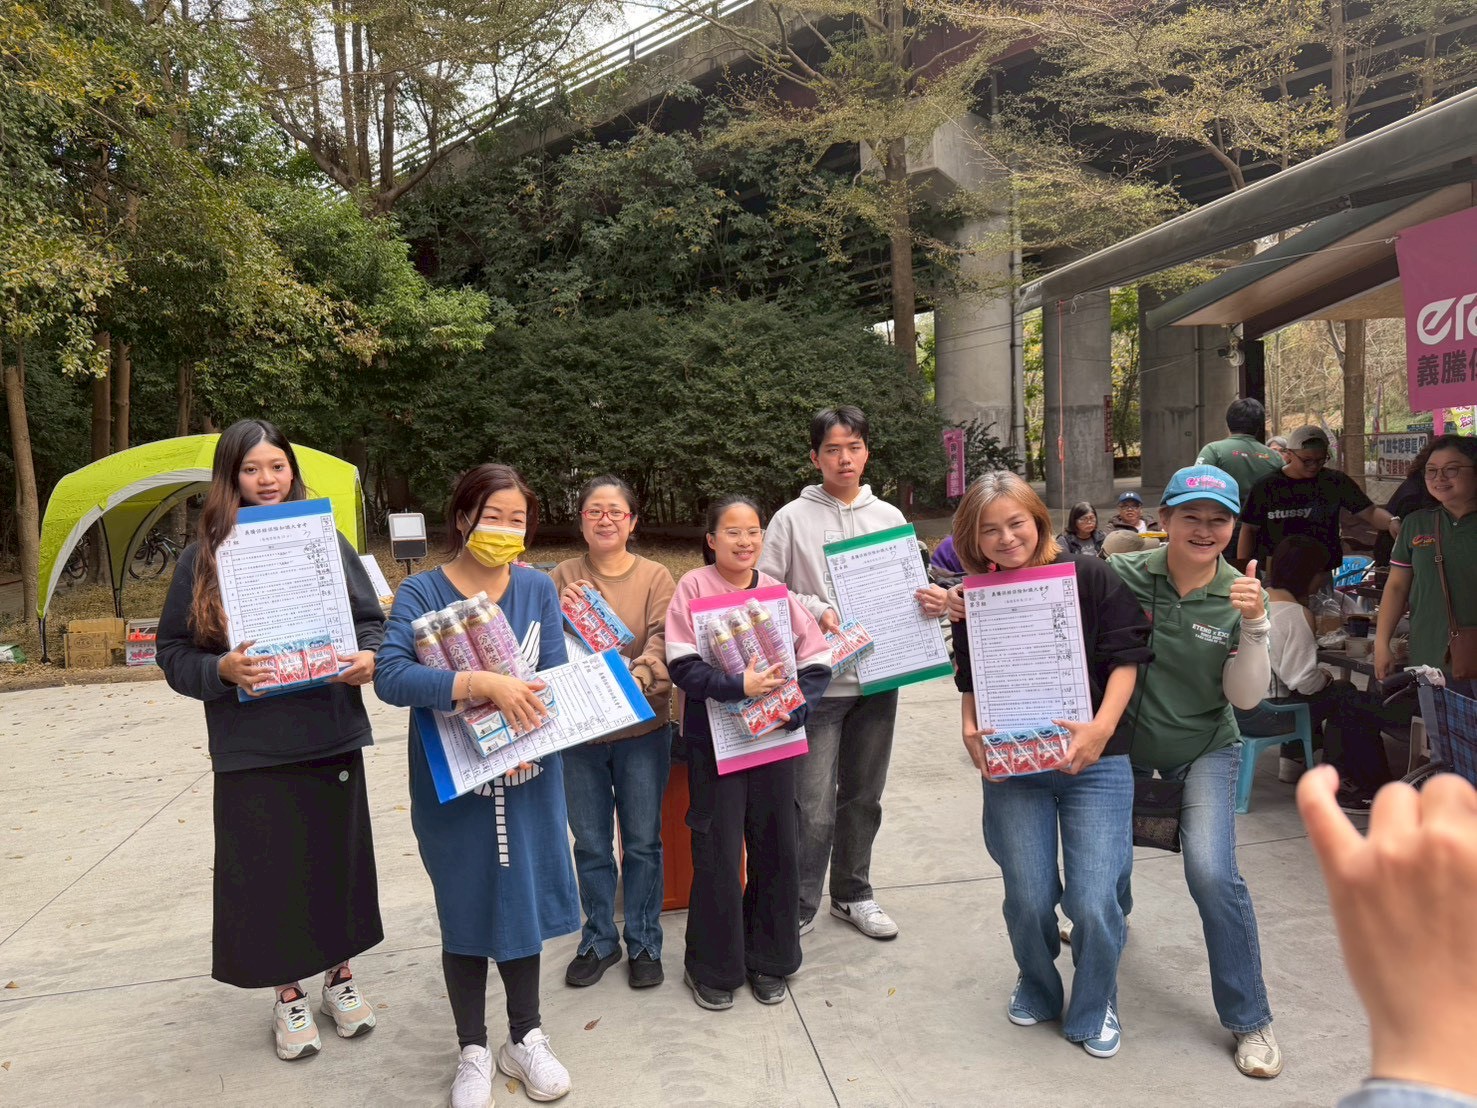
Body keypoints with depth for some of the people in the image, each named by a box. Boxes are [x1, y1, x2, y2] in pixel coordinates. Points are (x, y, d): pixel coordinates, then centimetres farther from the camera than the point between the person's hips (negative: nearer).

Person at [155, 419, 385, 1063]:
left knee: (339, 860, 12)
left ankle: (340, 976, 35)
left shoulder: (327, 543, 3)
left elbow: (371, 619, 7)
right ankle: (287, 996, 29)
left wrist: (368, 658, -13)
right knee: (270, 871, 8)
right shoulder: (202, 559, -1)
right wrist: (220, 670, -18)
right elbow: (173, 652, 1)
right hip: (251, 750, -1)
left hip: (332, 738, 2)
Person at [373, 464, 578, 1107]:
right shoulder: (422, 592, -10)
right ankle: (473, 1051, 30)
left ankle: (526, 1037, 34)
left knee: (522, 900, 14)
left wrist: (529, 734, -22)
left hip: (527, 780, 3)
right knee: (463, 910, 10)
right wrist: (482, 683, -34)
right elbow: (390, 675, -24)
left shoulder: (538, 590, 0)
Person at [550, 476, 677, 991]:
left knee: (642, 842, 10)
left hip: (643, 729, -1)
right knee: (590, 843, 14)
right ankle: (599, 941, 32)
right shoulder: (562, 577, 2)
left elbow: (662, 640, -15)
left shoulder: (656, 576, -3)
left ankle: (644, 944, 27)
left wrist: (638, 676, -33)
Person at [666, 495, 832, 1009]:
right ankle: (712, 968, 21)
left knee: (777, 847, 9)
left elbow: (816, 660, 2)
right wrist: (738, 686, -25)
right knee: (718, 852, 2)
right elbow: (682, 665, -13)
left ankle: (769, 962, 28)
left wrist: (795, 707, -14)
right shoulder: (693, 587, -4)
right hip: (714, 738, -3)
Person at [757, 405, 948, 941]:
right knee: (814, 807, -4)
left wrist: (932, 601, -8)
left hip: (878, 677, 4)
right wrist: (817, 612, -17)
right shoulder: (792, 519, -2)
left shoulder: (890, 517, 9)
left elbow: (911, 588, 14)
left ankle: (853, 894, 33)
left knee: (863, 797, 16)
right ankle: (798, 906, 13)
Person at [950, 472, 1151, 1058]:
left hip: (1094, 764, -2)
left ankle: (1094, 1007, 25)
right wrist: (970, 731, -8)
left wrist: (1101, 728, -18)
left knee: (1092, 901, -5)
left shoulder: (1089, 576, -6)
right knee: (1028, 900, 7)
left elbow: (1125, 659, -6)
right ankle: (1037, 989, 39)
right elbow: (970, 681, 9)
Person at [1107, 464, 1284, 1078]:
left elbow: (1246, 697, -15)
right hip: (1124, 741, 1)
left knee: (1213, 875, -18)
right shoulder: (1122, 574, -19)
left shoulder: (1241, 595, -14)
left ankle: (1250, 1020, 5)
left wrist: (1253, 625, -31)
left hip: (1203, 749, -1)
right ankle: (1113, 908, 58)